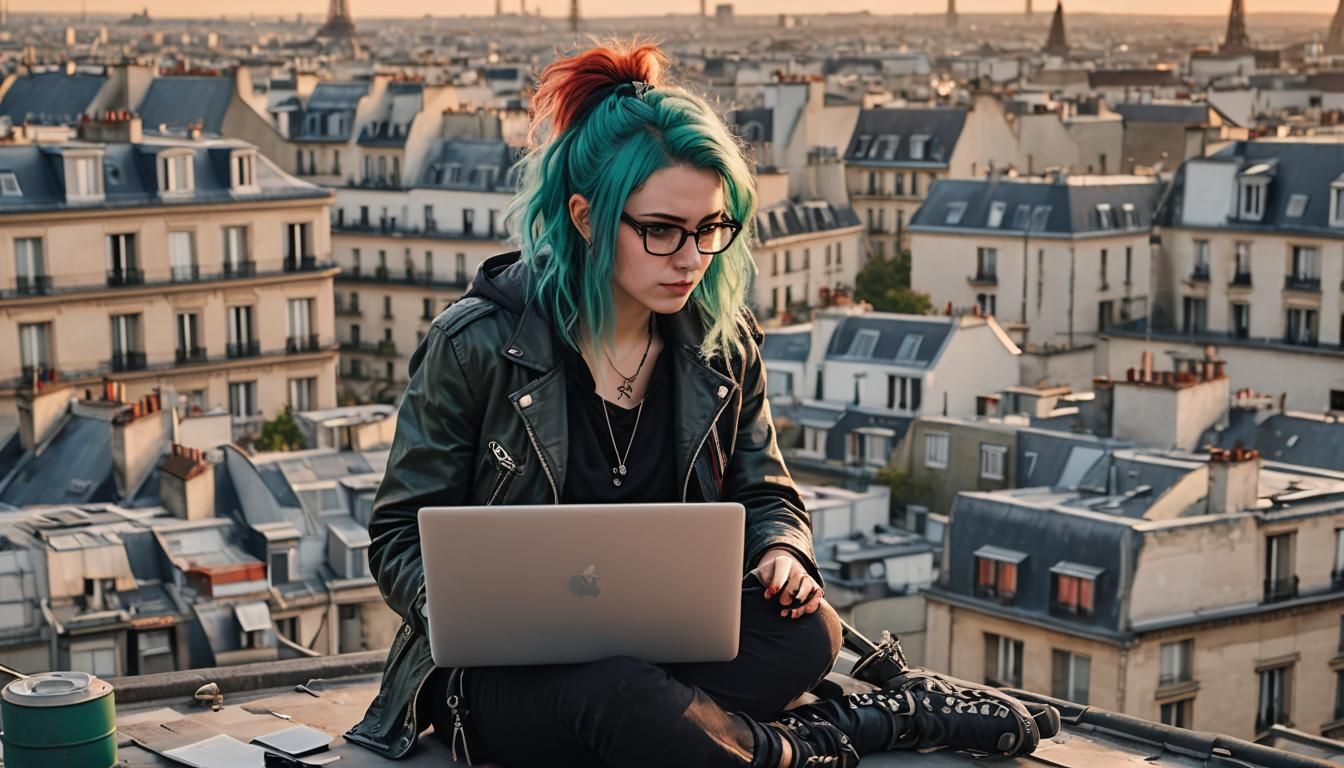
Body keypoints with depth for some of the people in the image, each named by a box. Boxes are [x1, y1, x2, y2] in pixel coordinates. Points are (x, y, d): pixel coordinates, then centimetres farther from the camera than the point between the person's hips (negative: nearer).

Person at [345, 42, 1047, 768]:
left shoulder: (721, 341, 3)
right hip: (503, 673, -2)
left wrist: (781, 551, -11)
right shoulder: (476, 346, -10)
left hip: (664, 639, 2)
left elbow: (763, 494, 14)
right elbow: (401, 535, -3)